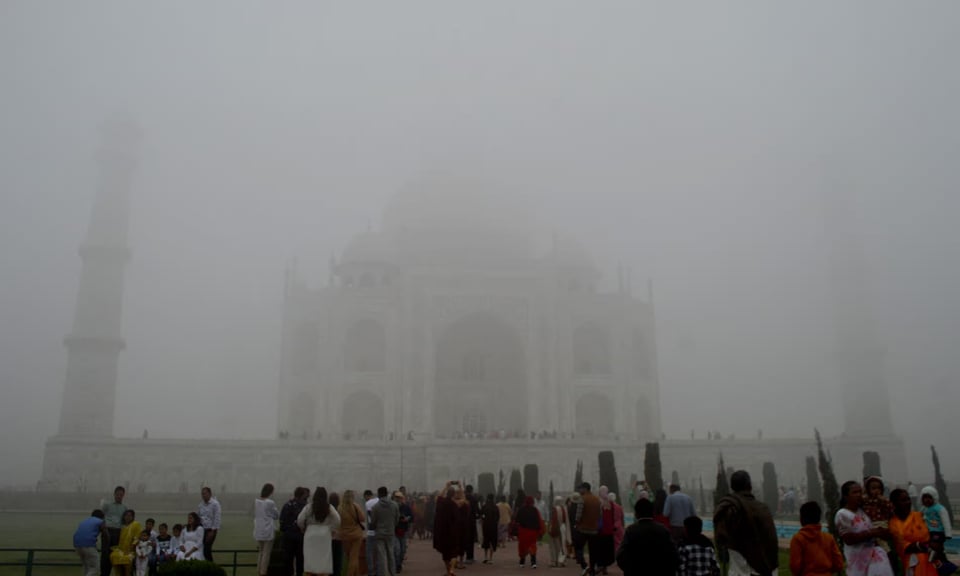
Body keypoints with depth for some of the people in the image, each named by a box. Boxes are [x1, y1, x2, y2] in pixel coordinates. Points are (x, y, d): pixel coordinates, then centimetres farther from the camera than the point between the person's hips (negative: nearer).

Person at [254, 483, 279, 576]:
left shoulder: (256, 502, 2)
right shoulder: (270, 503, -14)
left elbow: (254, 515, 13)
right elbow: (277, 516, -1)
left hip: (258, 531, 6)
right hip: (267, 530, -6)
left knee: (260, 551, 17)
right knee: (266, 552, 3)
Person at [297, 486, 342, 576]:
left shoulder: (309, 507, -2)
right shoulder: (329, 507, 0)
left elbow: (300, 520, -7)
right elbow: (337, 520, -8)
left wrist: (303, 528, 10)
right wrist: (331, 529, 5)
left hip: (311, 533, 0)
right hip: (325, 534, 0)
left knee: (310, 558, 6)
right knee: (324, 558, 5)